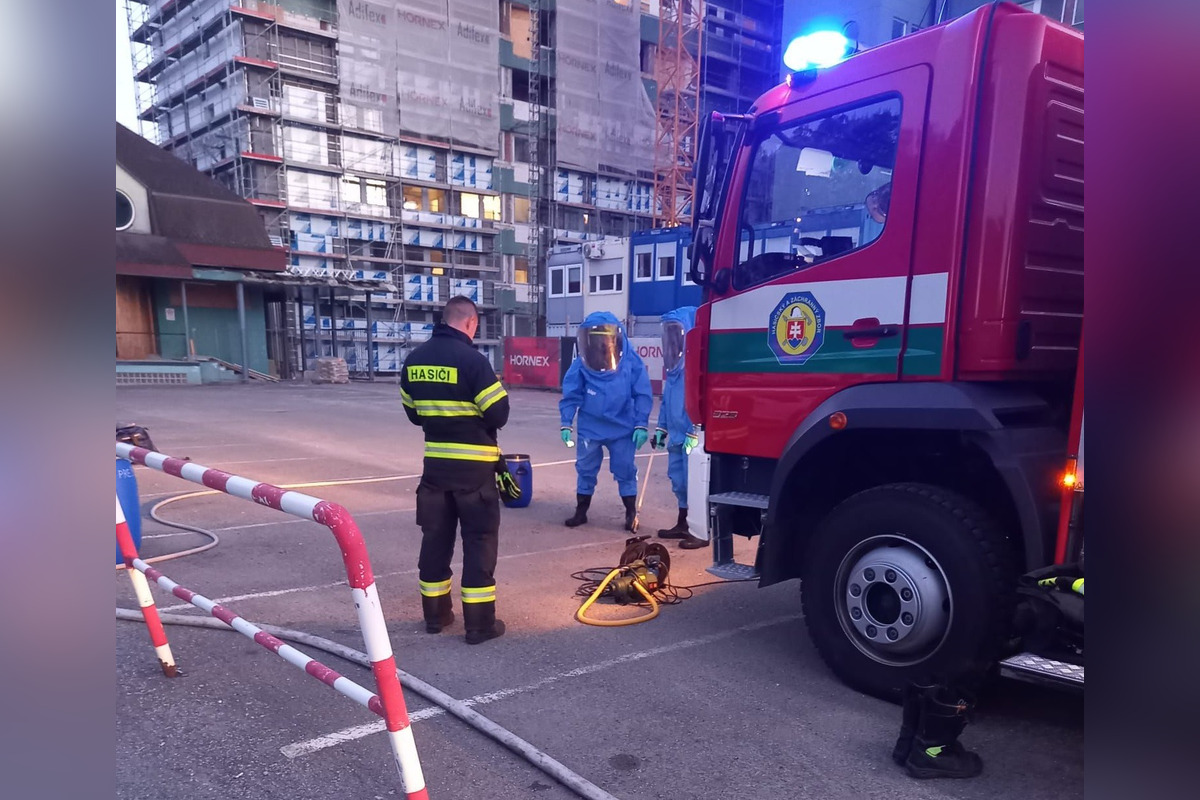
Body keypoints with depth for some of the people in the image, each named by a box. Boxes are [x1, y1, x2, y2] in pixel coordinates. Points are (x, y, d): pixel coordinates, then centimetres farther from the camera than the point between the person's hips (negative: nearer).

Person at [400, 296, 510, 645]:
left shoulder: (413, 360, 3)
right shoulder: (472, 358, -17)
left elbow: (413, 412, 12)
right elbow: (498, 413, -15)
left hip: (435, 462, 6)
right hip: (473, 465, -6)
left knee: (436, 536, 15)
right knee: (479, 540, 3)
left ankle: (435, 613, 25)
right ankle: (479, 622, 7)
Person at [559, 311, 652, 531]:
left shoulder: (631, 361, -10)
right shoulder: (581, 363, -8)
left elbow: (643, 395, -4)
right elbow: (571, 395, -2)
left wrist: (641, 425, -8)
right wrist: (566, 424, -6)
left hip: (622, 428, -1)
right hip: (589, 428, 2)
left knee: (625, 471, 6)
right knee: (585, 470, 12)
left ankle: (631, 513, 20)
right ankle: (581, 511, 27)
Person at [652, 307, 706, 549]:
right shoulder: (673, 362, 14)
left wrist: (694, 433, -21)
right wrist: (661, 428, 21)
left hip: (692, 435, -10)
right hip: (676, 434, 10)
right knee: (679, 479, 16)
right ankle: (683, 525, 29)